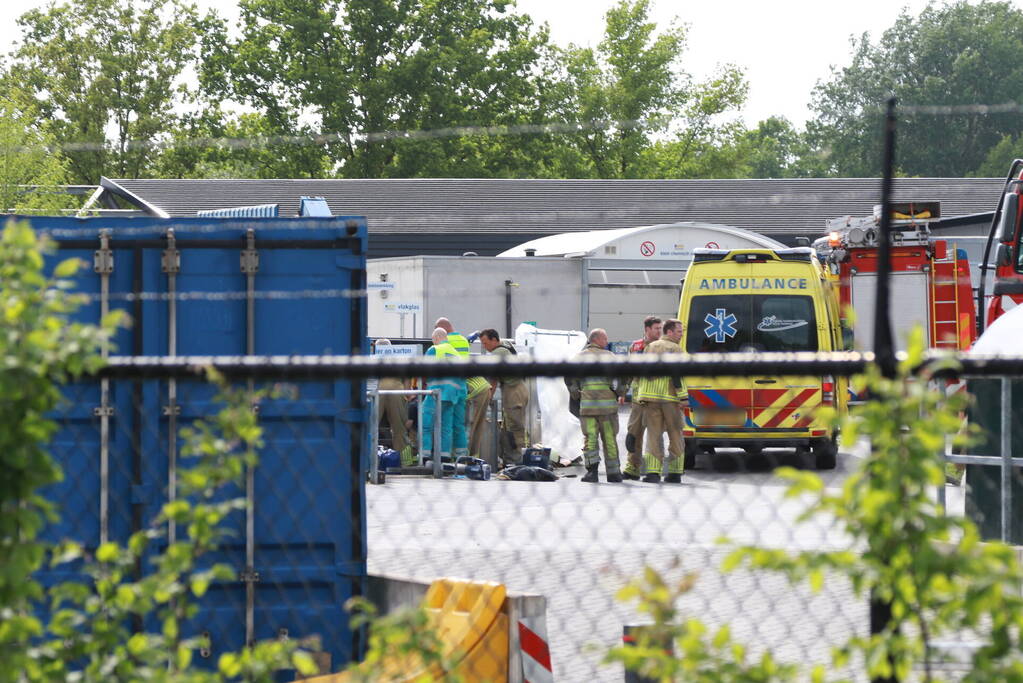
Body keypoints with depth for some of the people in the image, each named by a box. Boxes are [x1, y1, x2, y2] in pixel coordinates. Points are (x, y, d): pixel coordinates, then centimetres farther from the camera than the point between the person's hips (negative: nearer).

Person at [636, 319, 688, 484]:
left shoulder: (649, 348, 13)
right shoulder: (675, 349, -4)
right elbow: (677, 374, -14)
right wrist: (683, 397, -15)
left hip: (650, 396, 4)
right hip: (670, 397, -4)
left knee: (653, 434, 2)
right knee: (675, 435, 8)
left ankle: (653, 472, -11)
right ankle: (675, 473, 7)